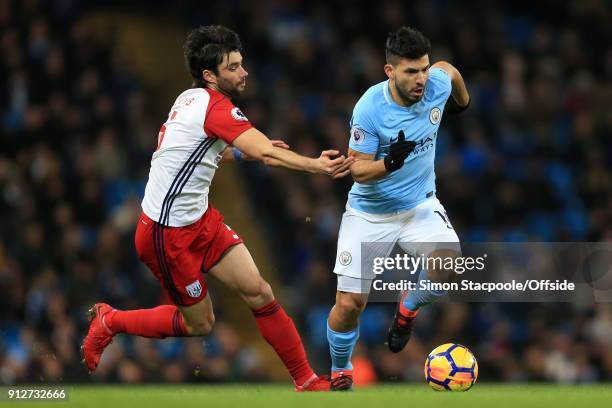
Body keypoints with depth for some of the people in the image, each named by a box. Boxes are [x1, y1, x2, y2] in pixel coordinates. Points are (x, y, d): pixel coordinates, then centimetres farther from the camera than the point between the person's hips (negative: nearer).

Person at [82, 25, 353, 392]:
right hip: (168, 233, -9)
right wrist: (316, 166, -45)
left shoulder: (190, 99, 6)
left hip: (200, 219, 9)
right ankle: (109, 322, 23)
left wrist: (243, 152, 14)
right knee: (200, 324, 5)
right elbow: (267, 153, -34)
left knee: (258, 292, -1)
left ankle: (307, 381, 2)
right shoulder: (216, 107, -21)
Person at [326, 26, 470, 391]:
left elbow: (449, 69, 12)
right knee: (350, 303, -3)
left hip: (420, 204, 3)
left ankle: (408, 307, 7)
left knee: (448, 265, -27)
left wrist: (462, 101, 31)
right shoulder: (369, 109, -25)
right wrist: (390, 163, -38)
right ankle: (341, 374, 26)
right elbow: (358, 171, -19)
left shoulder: (438, 84, -14)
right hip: (369, 213, -3)